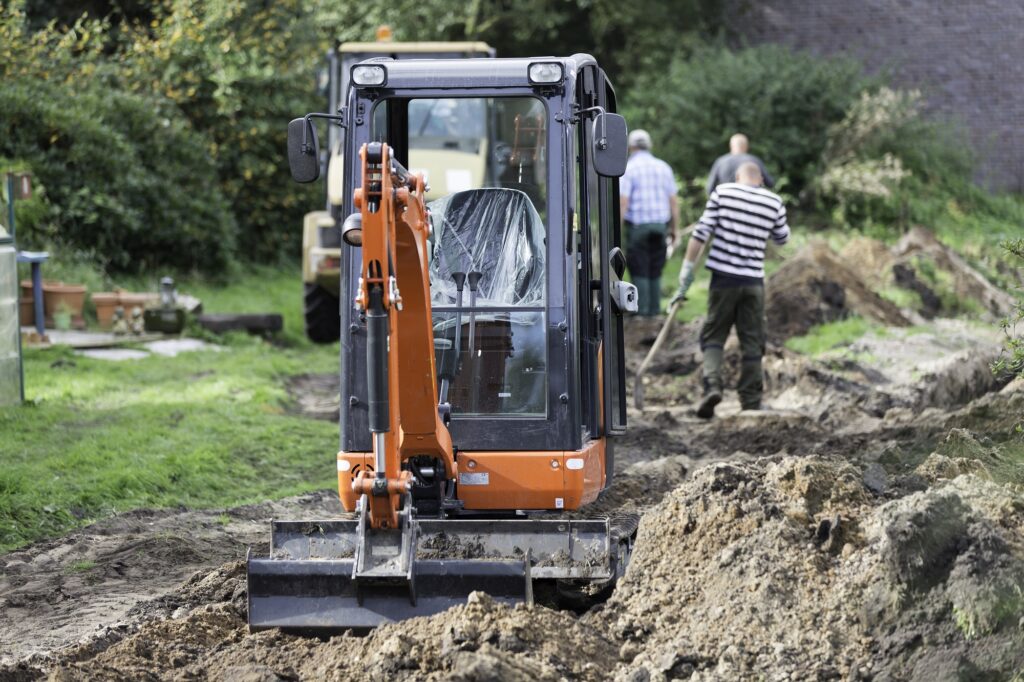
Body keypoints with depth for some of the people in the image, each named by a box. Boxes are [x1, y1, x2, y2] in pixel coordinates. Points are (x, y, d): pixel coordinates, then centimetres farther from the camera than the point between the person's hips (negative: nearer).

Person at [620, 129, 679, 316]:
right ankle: (655, 310, 8)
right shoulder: (663, 167, 10)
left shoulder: (628, 169, -5)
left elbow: (623, 202, -13)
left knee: (639, 272, -1)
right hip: (660, 225, 4)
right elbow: (673, 201, 9)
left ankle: (641, 309, -5)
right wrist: (673, 228, 16)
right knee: (655, 272, 10)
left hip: (637, 225, -4)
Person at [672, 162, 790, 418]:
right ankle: (751, 404, 10)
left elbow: (701, 233, -6)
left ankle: (712, 384, -14)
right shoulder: (774, 202, 4)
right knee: (751, 342, 9)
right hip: (754, 281, 1)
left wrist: (687, 270, -2)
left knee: (713, 336, 8)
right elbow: (782, 238, 20)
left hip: (724, 279, -1)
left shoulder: (722, 192, -1)